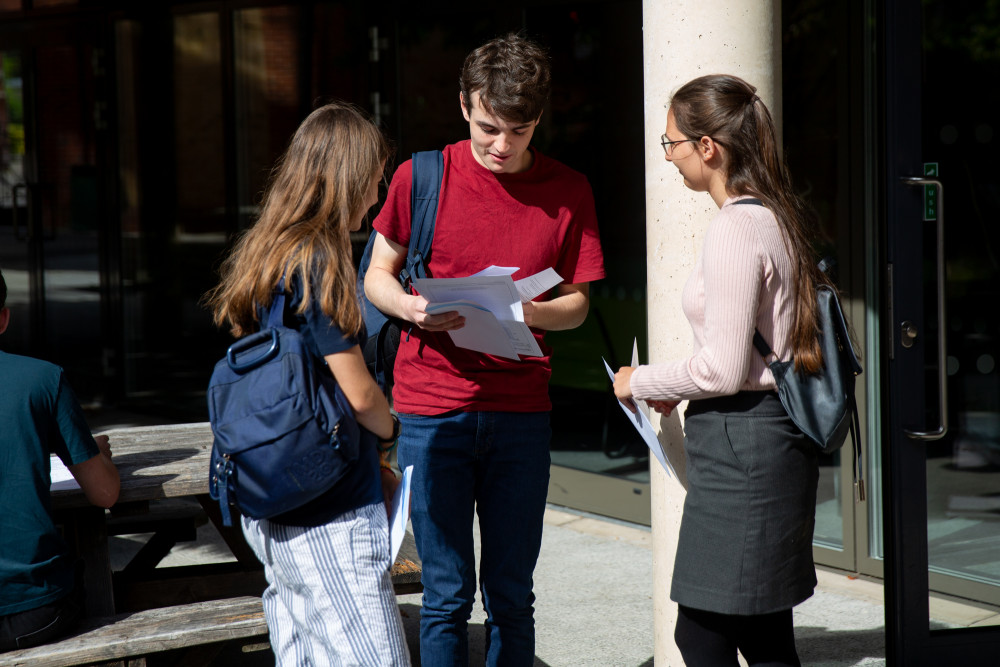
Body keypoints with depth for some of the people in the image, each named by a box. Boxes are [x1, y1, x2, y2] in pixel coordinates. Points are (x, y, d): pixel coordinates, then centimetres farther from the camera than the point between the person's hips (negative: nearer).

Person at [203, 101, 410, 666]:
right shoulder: (317, 263, -16)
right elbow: (358, 393, -14)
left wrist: (369, 462, 16)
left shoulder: (262, 254, 11)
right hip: (328, 517, -9)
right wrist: (390, 432, 8)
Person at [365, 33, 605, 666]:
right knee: (448, 596, 1)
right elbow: (377, 274, 8)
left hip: (522, 411, 1)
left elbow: (576, 302, 8)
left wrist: (525, 312, -14)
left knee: (512, 596, 7)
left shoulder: (569, 191, 3)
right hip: (432, 409, -1)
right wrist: (411, 308, -14)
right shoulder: (422, 176, 0)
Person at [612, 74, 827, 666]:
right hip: (778, 438, 10)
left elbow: (723, 370, -20)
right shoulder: (777, 217, 13)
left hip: (741, 445, -10)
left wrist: (639, 383, -4)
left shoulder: (735, 229, -17)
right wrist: (681, 390, 20)